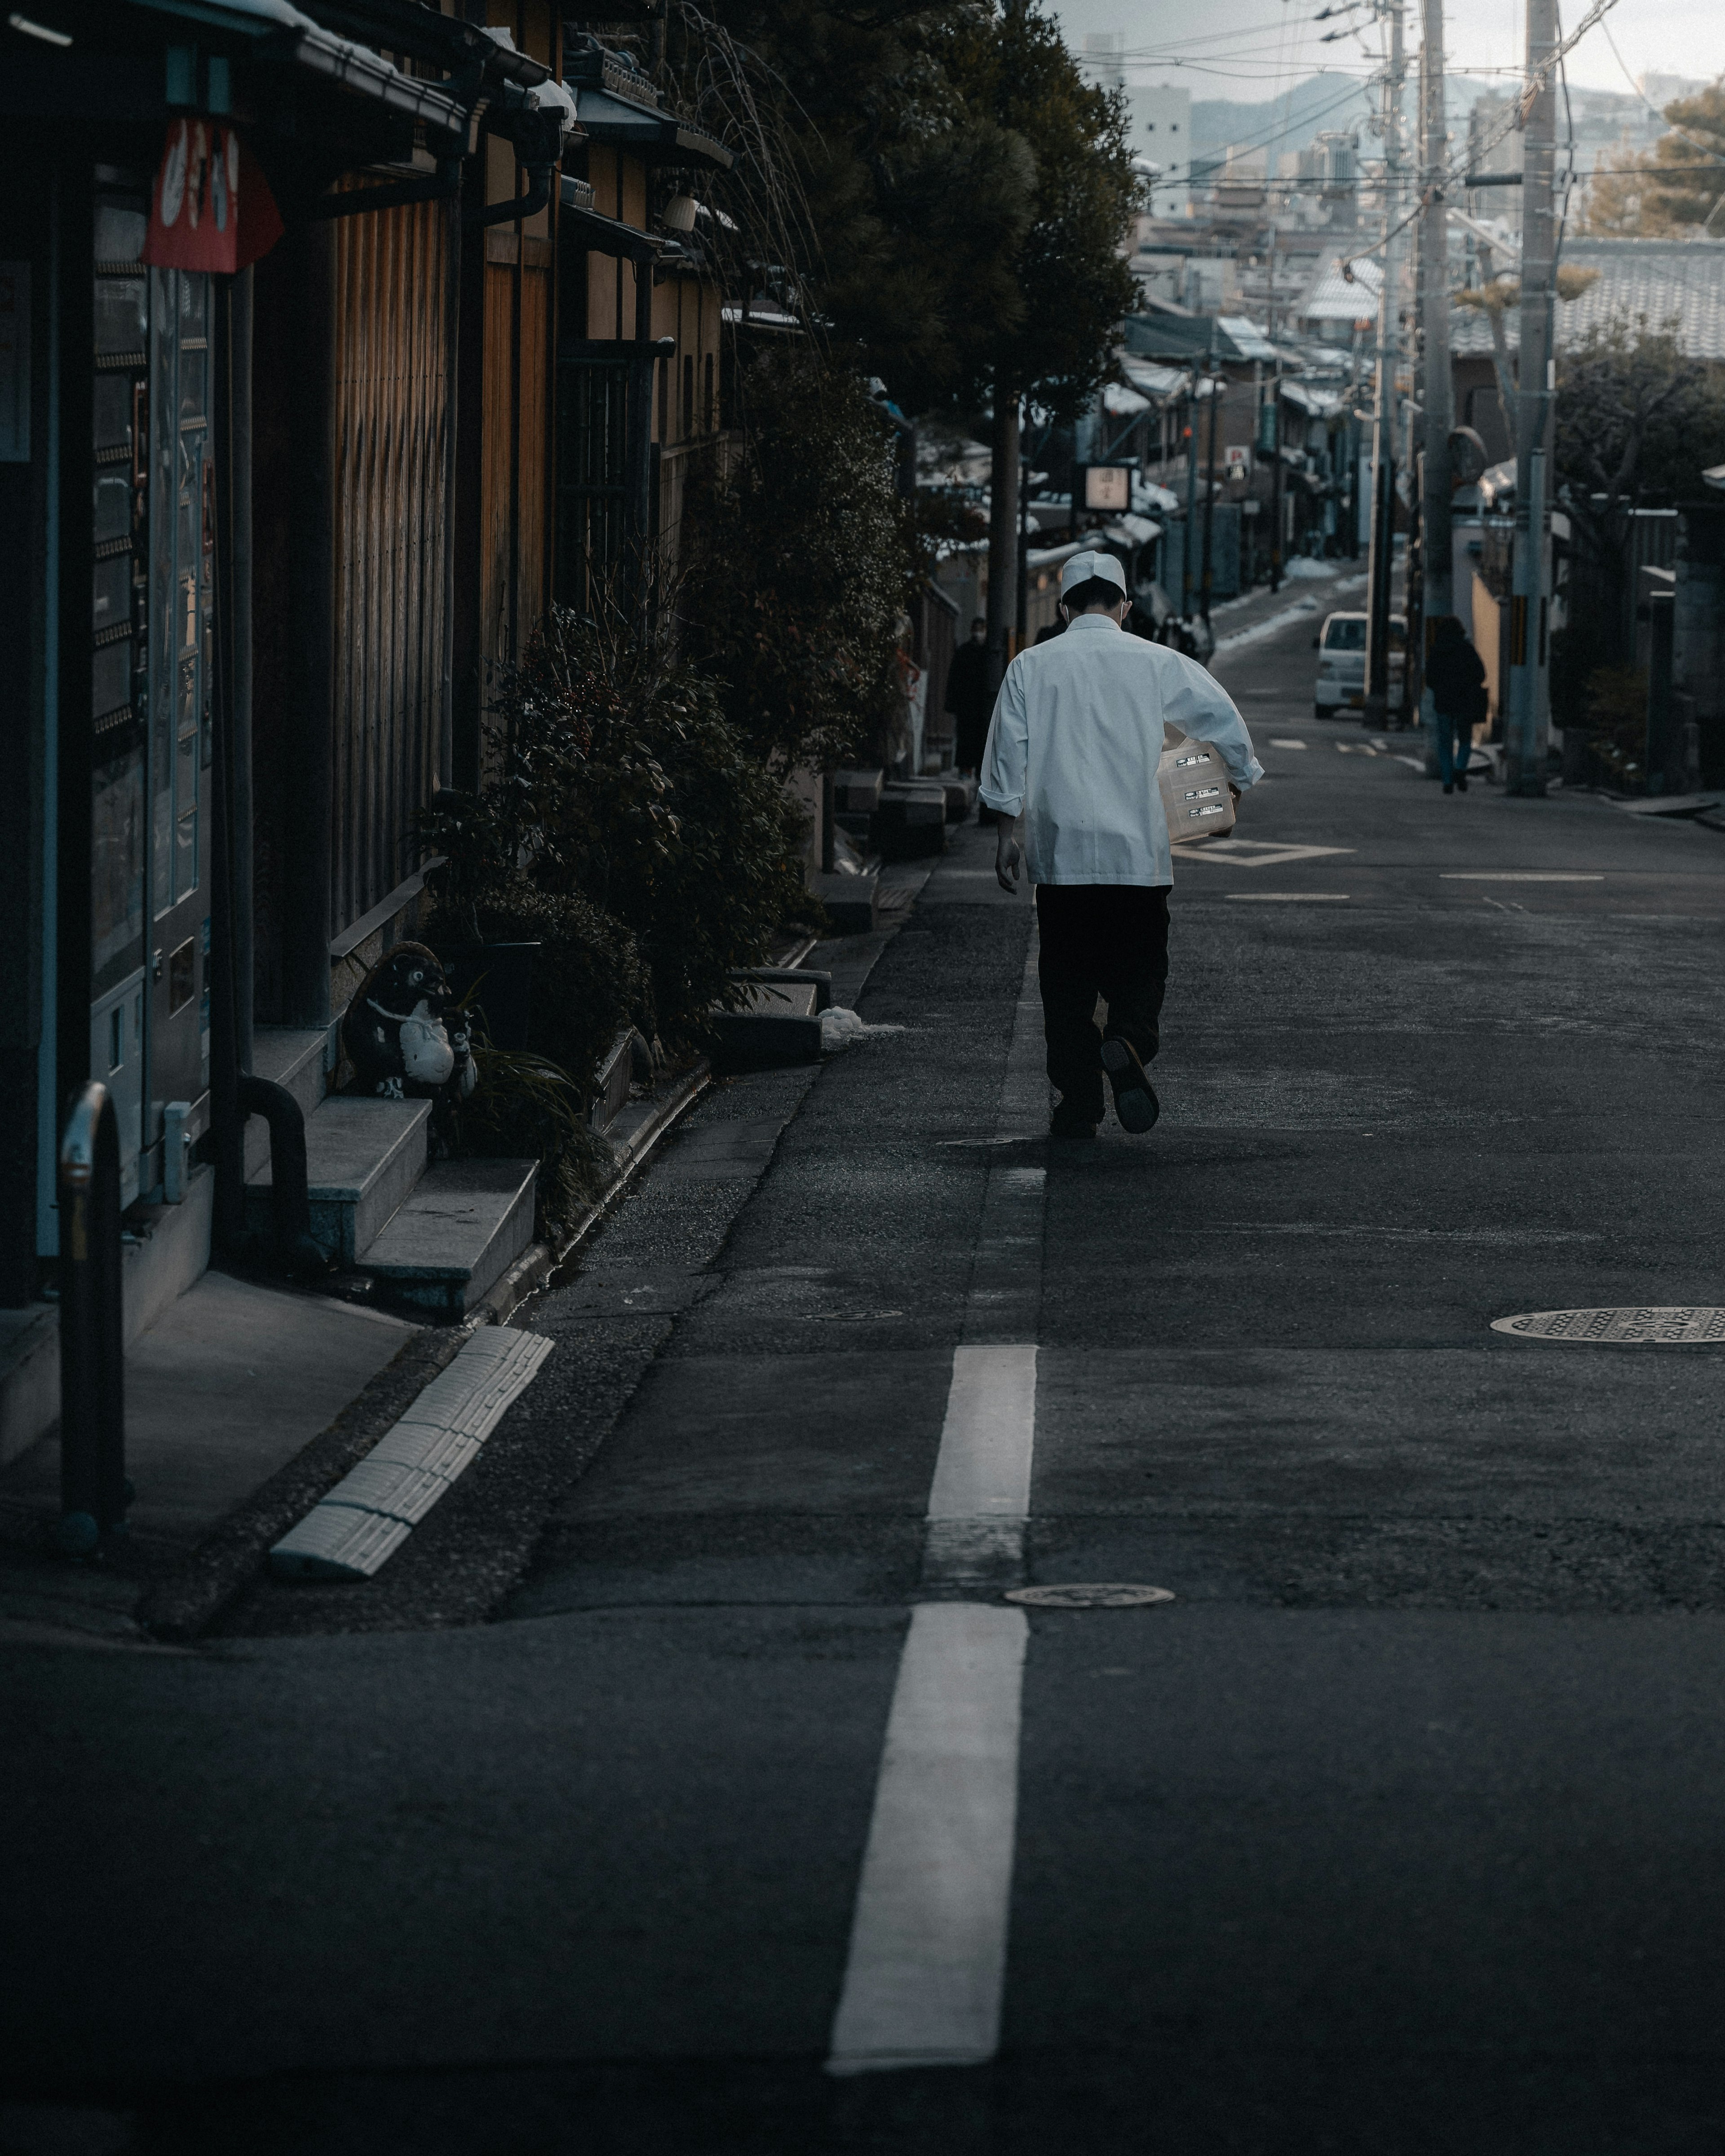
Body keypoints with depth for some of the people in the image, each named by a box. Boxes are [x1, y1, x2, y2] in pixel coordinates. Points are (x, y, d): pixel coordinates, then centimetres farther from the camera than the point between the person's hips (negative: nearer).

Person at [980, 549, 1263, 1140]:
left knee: (1066, 980, 8)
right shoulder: (1156, 663, 2)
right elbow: (1223, 717, 6)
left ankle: (1077, 1106, 4)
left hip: (1059, 849, 1)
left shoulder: (1031, 667, 3)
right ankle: (1130, 1042, -24)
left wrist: (1007, 833, 10)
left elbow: (1007, 754, 3)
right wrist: (1240, 779, 25)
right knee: (1140, 965, 6)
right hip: (1137, 848, -1)